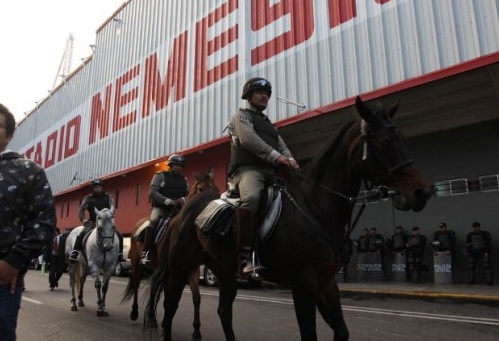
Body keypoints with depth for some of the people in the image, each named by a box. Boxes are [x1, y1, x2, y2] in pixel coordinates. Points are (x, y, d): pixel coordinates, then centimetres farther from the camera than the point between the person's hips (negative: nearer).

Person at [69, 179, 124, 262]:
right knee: (81, 235, -24)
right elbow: (81, 210, 1)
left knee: (119, 235, -17)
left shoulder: (108, 197, 6)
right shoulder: (88, 198, 7)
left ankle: (120, 255, -5)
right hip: (92, 223, 0)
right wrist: (83, 219, -18)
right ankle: (74, 254, -14)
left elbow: (112, 208, -6)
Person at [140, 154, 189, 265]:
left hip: (177, 208, 4)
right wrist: (167, 200, -21)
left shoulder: (183, 180, 15)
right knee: (153, 221, -32)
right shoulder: (160, 176, 3)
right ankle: (146, 253, -29)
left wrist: (183, 199, -13)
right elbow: (152, 192, -9)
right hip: (160, 207, -4)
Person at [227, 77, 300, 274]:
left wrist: (290, 160, -5)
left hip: (270, 172, 8)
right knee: (251, 197, -37)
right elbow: (248, 139, -8)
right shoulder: (241, 115, 13)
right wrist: (276, 156, -18)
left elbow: (283, 147, 20)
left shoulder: (269, 124, 33)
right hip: (248, 169, -7)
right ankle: (245, 255, -38)